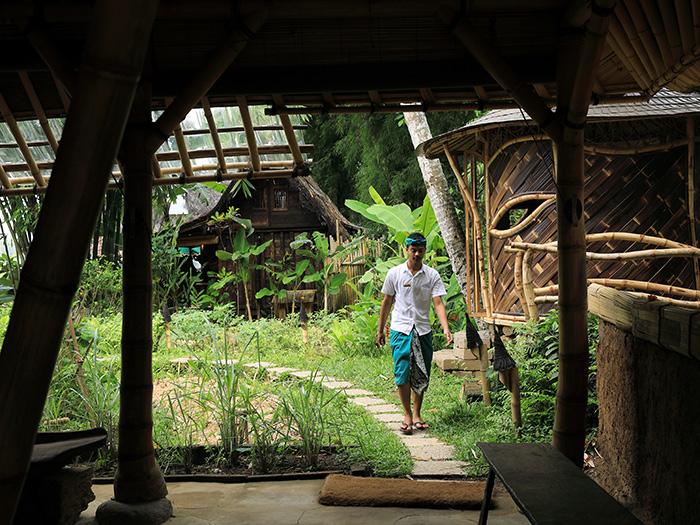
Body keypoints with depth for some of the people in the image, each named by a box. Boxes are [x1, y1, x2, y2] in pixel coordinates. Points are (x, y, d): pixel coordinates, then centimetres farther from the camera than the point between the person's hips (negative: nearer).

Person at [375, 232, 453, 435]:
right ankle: (407, 415, 2)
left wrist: (445, 328, -21)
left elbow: (438, 303, -7)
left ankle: (417, 415, 20)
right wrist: (381, 329, 11)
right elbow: (387, 302, 9)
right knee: (402, 372, -12)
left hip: (423, 330, 1)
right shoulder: (394, 273, 1)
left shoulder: (432, 275, 1)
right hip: (400, 329, -1)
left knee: (421, 376, 6)